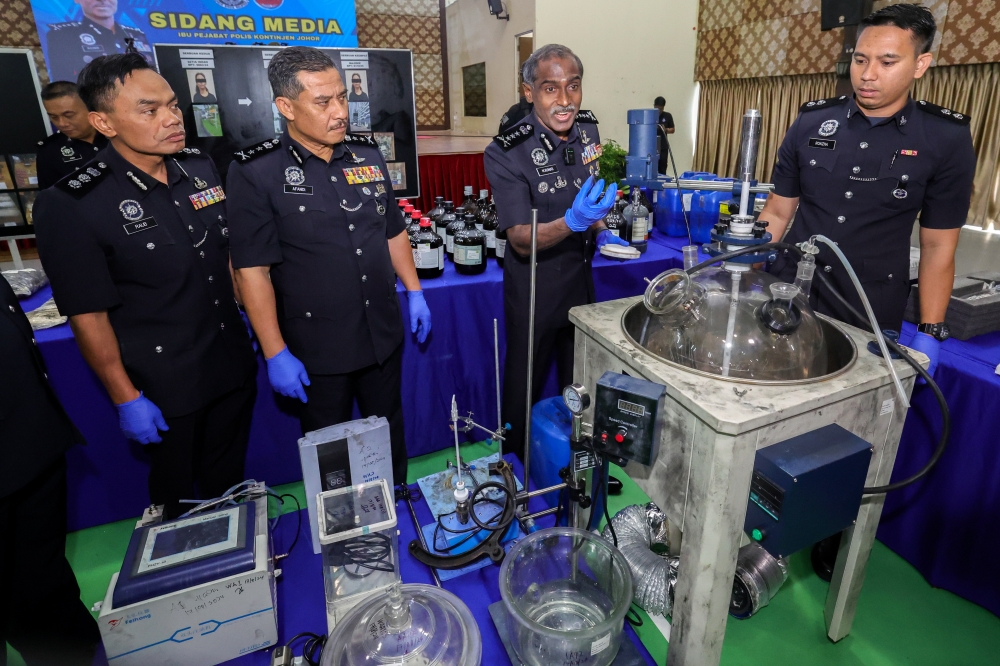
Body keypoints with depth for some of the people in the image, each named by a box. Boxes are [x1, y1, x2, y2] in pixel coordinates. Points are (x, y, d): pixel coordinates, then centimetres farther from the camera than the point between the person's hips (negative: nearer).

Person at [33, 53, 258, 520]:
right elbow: (88, 314, -14)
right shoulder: (72, 206, -18)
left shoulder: (201, 168, -1)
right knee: (177, 499, 19)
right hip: (163, 391, -4)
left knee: (228, 482, 24)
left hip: (234, 368, 5)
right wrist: (126, 399, -10)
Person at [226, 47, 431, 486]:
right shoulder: (256, 174, -13)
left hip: (384, 335, 5)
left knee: (390, 433, 22)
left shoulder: (368, 155, 3)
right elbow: (252, 269, -13)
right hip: (317, 350, -4)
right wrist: (275, 354, -14)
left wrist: (414, 292, 11)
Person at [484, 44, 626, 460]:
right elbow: (522, 241, -22)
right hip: (535, 295, -6)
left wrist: (600, 232, -1)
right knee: (523, 392, 10)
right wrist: (572, 222, -40)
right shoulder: (506, 154, -21)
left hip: (581, 284, 6)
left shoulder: (588, 131, -1)